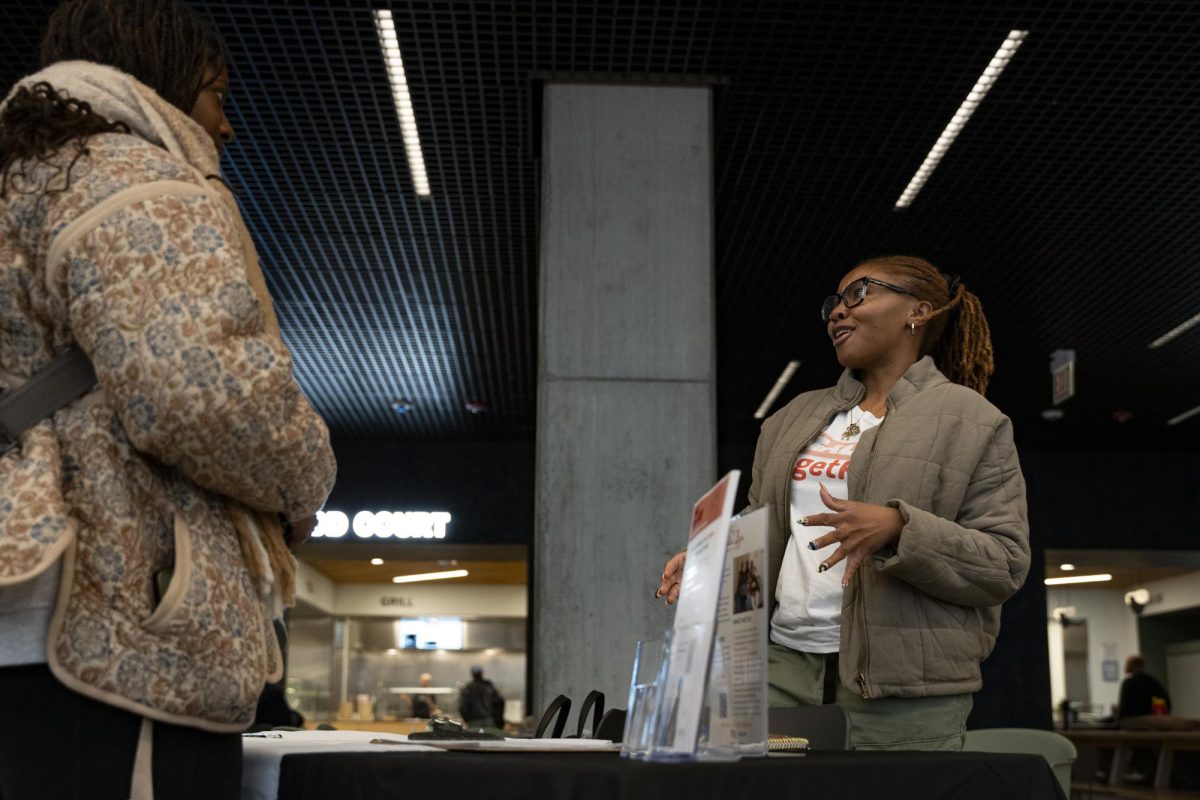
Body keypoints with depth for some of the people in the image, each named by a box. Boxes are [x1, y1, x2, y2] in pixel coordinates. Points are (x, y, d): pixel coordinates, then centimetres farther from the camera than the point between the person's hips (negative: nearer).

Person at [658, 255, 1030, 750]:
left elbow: (1005, 564, -6)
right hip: (785, 663, 5)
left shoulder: (970, 421, 3)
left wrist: (898, 529, -21)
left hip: (899, 680, -4)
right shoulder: (795, 418, 20)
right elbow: (759, 531, 24)